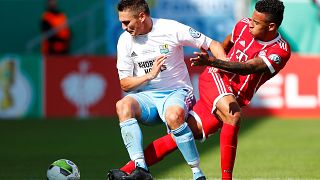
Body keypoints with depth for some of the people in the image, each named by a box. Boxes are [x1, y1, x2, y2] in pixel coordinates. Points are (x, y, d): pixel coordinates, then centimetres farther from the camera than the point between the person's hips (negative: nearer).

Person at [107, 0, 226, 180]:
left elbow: (213, 45, -2)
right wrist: (150, 75, -15)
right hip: (146, 97, 4)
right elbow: (124, 84, 3)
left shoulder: (171, 29, -8)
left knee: (173, 115, -38)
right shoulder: (125, 40, 2)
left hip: (176, 93, -4)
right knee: (123, 105, -30)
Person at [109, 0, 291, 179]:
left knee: (188, 131, -12)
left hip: (234, 99, 0)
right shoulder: (244, 25, 1)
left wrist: (212, 61, -39)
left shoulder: (281, 51, -12)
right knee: (233, 117, -29)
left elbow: (247, 68, -27)